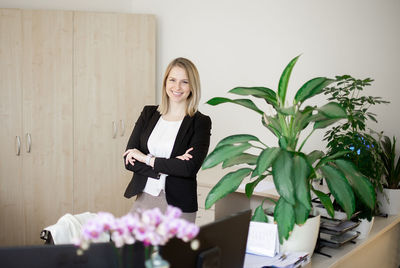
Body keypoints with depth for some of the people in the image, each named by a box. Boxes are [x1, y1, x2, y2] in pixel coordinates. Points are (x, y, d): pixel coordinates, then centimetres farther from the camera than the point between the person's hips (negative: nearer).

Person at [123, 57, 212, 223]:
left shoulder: (201, 122, -4)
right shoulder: (148, 113, 7)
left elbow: (191, 167, -16)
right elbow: (129, 161, -1)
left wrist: (146, 159, -10)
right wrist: (170, 166, -13)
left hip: (178, 205, -3)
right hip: (143, 198, 3)